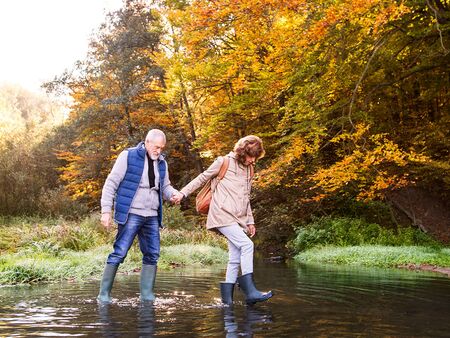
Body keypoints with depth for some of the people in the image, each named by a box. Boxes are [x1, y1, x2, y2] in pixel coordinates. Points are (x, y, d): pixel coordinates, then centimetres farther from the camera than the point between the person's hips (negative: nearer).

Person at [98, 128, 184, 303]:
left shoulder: (162, 163, 12)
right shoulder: (128, 156, -5)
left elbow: (164, 187, 21)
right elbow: (111, 183, -6)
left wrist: (174, 193, -3)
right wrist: (106, 210, -11)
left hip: (152, 217, 6)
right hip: (131, 215, -6)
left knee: (152, 255, 5)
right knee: (119, 253, -7)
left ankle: (147, 294, 13)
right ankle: (104, 293, 3)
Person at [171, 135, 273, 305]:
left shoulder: (248, 170, 18)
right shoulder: (224, 162, -1)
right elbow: (202, 178, 4)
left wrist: (250, 221, 21)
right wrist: (183, 193, 0)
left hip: (238, 219, 7)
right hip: (223, 215, -7)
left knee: (235, 258, 3)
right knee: (247, 245, -20)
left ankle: (227, 297, 10)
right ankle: (250, 291, -20)